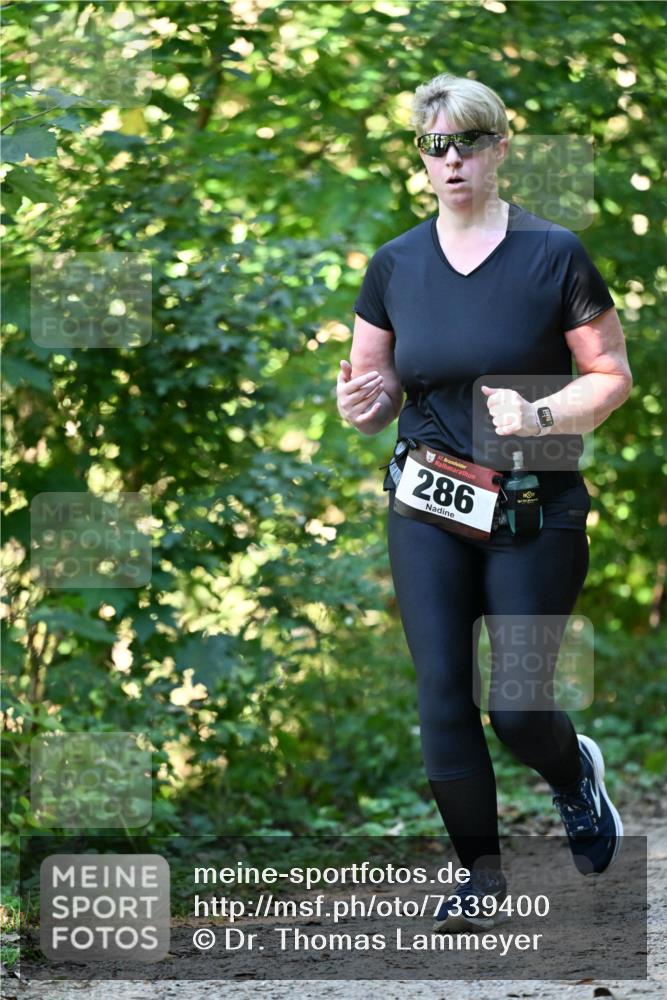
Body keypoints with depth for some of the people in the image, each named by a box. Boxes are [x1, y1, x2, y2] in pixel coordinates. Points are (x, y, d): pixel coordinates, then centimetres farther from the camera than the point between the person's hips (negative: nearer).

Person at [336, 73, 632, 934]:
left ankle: (576, 774, 35)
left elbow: (611, 376, -4)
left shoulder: (553, 255, -7)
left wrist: (542, 417, -21)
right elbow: (378, 387, 12)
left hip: (536, 512, -3)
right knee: (442, 693, -3)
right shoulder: (394, 264, 3)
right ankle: (482, 876, 12)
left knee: (518, 711, -2)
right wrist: (362, 403, -11)